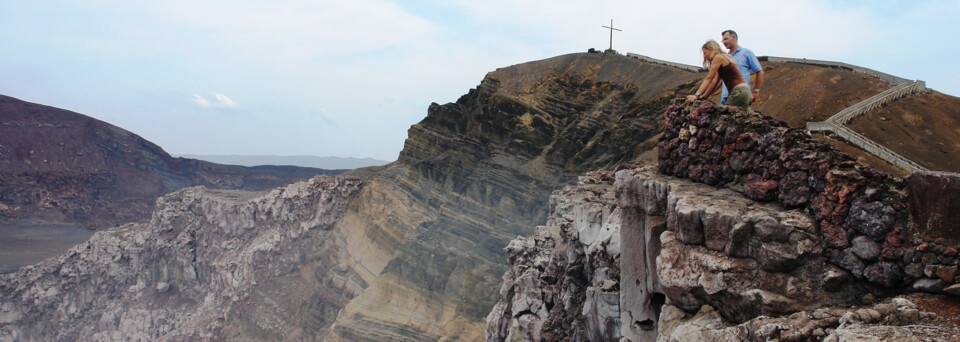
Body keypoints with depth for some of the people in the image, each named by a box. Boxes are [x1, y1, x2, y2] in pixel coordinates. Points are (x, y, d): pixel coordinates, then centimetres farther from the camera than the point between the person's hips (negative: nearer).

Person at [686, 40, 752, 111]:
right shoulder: (727, 57, 23)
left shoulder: (718, 57, -4)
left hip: (738, 91, -10)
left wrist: (696, 95, -13)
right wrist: (704, 96, 14)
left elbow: (708, 79, -10)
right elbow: (716, 82, 18)